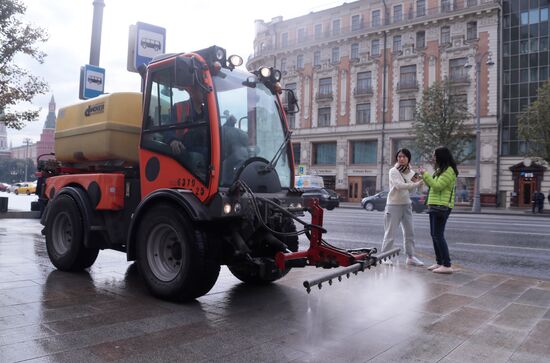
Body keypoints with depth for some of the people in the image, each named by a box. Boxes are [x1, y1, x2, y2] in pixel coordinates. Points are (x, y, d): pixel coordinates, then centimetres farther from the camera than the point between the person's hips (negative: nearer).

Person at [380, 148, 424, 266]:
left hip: (406, 204, 6)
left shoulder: (410, 171, 7)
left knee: (409, 232, 10)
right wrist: (417, 184, -32)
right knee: (390, 233, -2)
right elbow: (399, 185, -24)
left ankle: (410, 257, 19)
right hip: (394, 205, -6)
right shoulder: (393, 171, -10)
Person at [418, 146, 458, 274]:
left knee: (438, 235, -11)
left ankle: (447, 265, -9)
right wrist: (424, 176, 10)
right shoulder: (440, 170, 19)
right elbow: (433, 186, 20)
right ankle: (439, 262, 18)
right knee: (434, 235, 11)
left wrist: (426, 175, -12)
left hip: (442, 207, -10)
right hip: (434, 206, 10)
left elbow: (437, 186, -19)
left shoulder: (449, 171, -12)